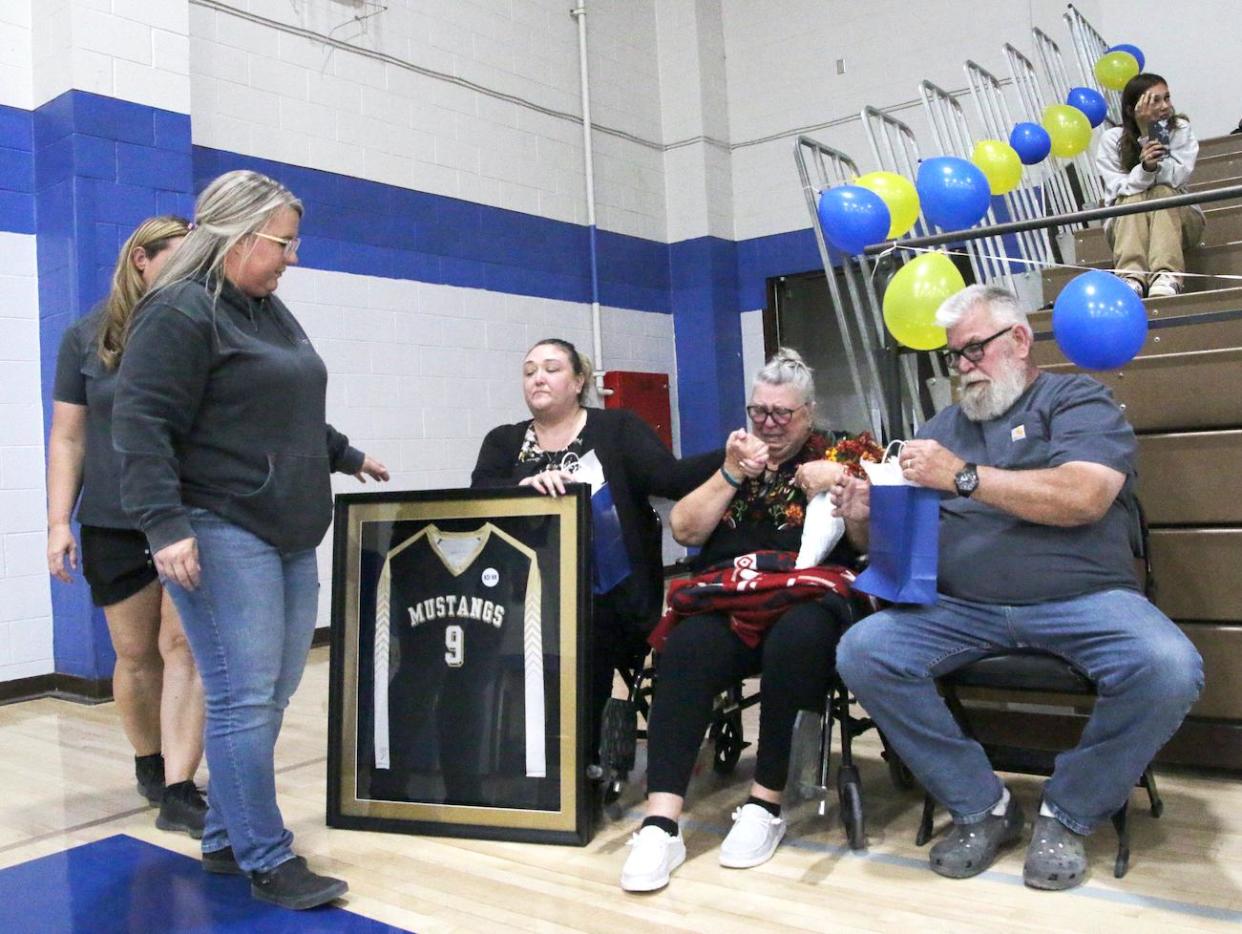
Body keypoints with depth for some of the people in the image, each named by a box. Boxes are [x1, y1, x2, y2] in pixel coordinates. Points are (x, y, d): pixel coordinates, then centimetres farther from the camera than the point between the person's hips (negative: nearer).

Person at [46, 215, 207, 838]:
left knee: (184, 647, -5)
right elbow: (68, 437, 5)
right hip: (113, 525, 1)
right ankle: (148, 764, 32)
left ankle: (178, 792, -1)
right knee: (136, 653, 10)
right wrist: (59, 521, -2)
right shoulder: (87, 338, 4)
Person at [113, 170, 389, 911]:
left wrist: (346, 457, 35)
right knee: (244, 700, -6)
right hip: (222, 535, -9)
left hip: (292, 536, 9)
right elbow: (142, 425, -15)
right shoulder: (179, 313, -8)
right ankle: (268, 861, 4)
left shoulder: (272, 312, 19)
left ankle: (226, 839, 22)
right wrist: (166, 524, -22)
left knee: (272, 696, 9)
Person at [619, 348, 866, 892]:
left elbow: (870, 541, 8)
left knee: (798, 639, -38)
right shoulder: (727, 456, 22)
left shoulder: (837, 455, 17)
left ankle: (765, 804, -22)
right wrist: (732, 474, 0)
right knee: (688, 647, -33)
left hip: (809, 594, -1)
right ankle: (661, 822, -35)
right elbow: (684, 531, 10)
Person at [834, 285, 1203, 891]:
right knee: (861, 652, -21)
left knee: (1168, 669, -31)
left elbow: (1084, 497, -12)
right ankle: (982, 807, -4)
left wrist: (963, 476, -15)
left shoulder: (1075, 398, 8)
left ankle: (1067, 814, -4)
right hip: (959, 607, 3)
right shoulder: (944, 426, 21)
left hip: (1081, 598, -3)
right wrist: (866, 510, -7)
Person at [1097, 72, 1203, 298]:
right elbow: (1117, 192, -16)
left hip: (1177, 219, 0)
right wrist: (1145, 169, -36)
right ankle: (1132, 277, -49)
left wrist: (1149, 135, -25)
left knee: (1162, 193, -30)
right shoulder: (1112, 139, -7)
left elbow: (1176, 179, -20)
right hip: (1127, 224, 0)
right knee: (1133, 197, -30)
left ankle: (1166, 277, -51)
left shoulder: (1180, 129, -5)